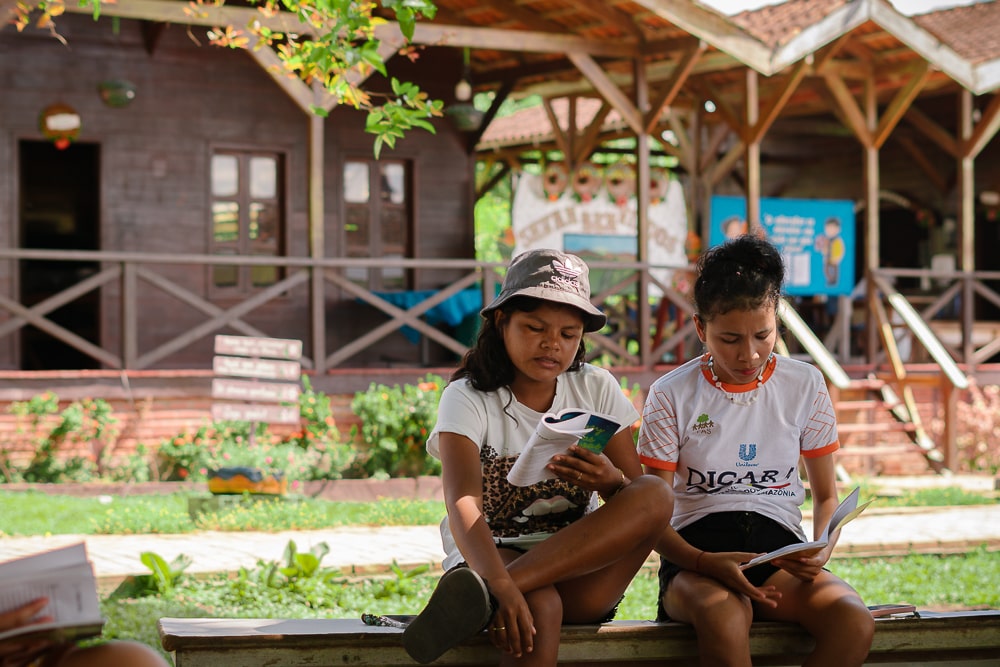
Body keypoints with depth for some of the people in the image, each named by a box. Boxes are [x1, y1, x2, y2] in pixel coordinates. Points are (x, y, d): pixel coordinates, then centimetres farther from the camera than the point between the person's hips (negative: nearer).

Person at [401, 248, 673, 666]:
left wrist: (613, 482, -22)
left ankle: (474, 598, -39)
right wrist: (501, 584, -43)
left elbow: (642, 501, 5)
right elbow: (463, 504, -23)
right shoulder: (468, 398, -5)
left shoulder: (597, 390, 7)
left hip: (580, 576, 5)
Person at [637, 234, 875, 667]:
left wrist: (821, 550, -8)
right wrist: (705, 563, -20)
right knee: (724, 616, -41)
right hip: (696, 552, -2)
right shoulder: (671, 396, 2)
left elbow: (826, 495, 16)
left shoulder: (804, 385, 9)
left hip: (779, 549, 3)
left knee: (854, 622, -32)